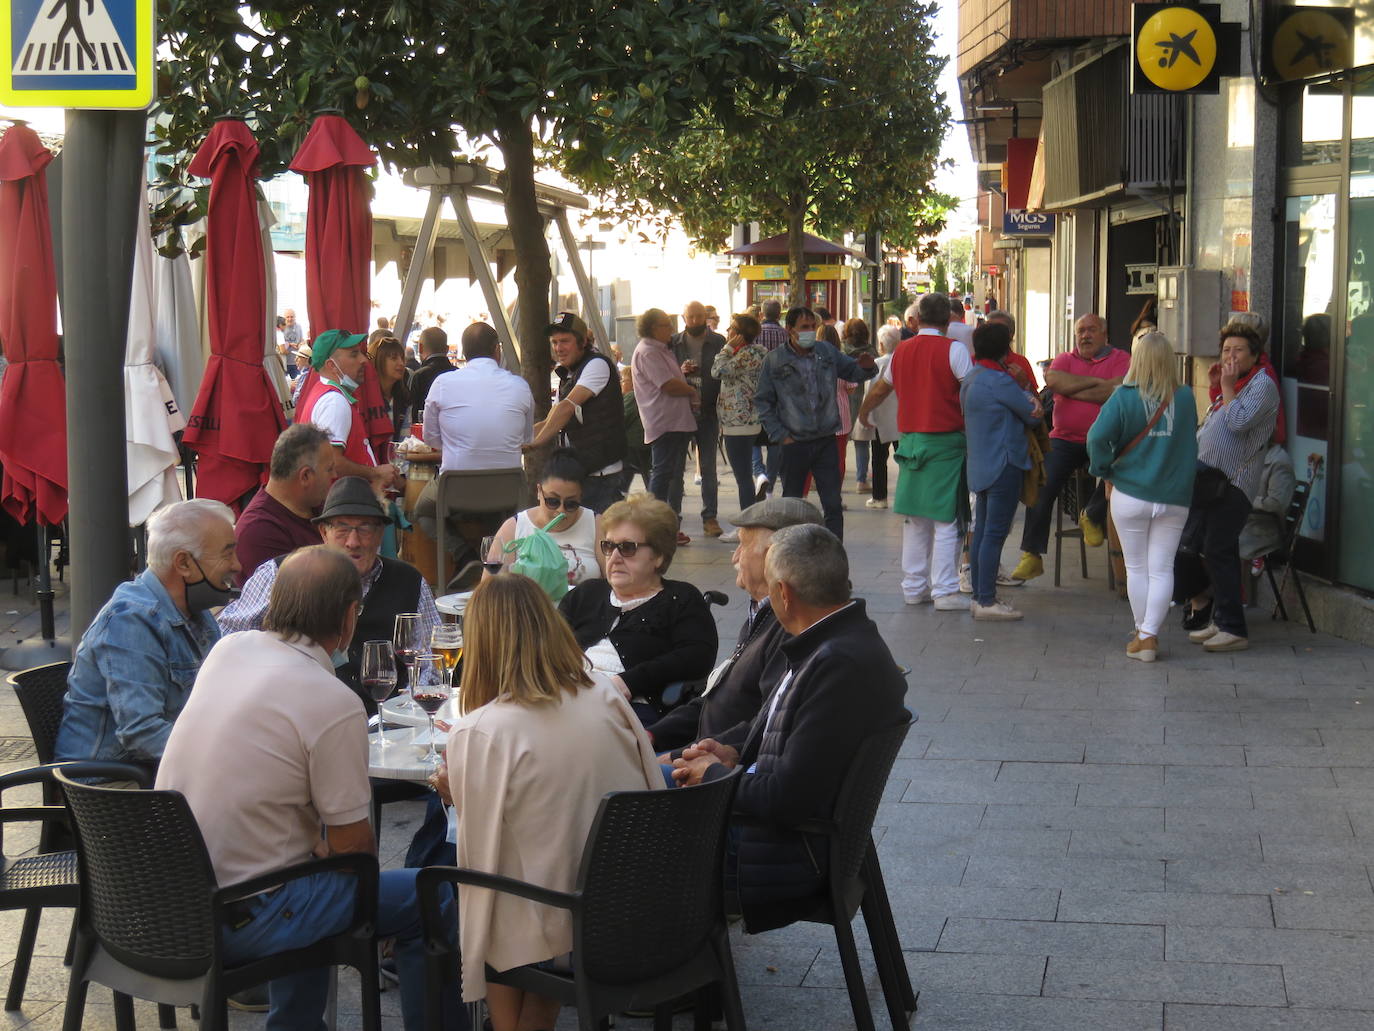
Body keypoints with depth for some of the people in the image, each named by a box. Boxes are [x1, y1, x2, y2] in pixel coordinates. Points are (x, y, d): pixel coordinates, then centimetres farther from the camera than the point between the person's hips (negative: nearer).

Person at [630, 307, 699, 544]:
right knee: (662, 473, -9)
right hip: (664, 424, -11)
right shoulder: (647, 352, -13)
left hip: (677, 422, 11)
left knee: (674, 474, 12)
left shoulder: (661, 350, 21)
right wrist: (692, 391, -3)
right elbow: (669, 386, -19)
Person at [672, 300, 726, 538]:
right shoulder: (674, 343, 5)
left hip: (708, 412, -1)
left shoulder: (718, 342, 2)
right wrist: (680, 372, -13)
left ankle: (710, 517, 8)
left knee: (708, 467, 3)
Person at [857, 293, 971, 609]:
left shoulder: (902, 351, 9)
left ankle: (913, 587, 18)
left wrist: (863, 412, 44)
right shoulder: (953, 349, -9)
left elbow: (881, 388, 26)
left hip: (910, 440, 5)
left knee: (914, 519, 12)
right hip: (946, 441, -5)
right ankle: (944, 592, -2)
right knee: (945, 519, -2)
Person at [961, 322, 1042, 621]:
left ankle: (979, 596, 18)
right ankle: (987, 601, -7)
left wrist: (1028, 400, -5)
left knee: (982, 531, 13)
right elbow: (1033, 416, -8)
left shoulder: (971, 378, 13)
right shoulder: (998, 380, -17)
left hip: (981, 465, 10)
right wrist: (1032, 402, 12)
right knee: (995, 533, -8)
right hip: (1003, 464, -10)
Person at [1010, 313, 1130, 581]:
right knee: (1043, 486, -13)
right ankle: (1031, 556, -5)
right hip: (1065, 439, 2)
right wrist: (1095, 382, -10)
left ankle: (1093, 516, -1)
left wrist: (1071, 389, -9)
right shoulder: (1065, 359, 14)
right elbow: (1053, 379, -10)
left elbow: (1117, 391, -15)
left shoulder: (1120, 359, 4)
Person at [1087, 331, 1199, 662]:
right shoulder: (1185, 398, -2)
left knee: (1136, 568, 10)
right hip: (1175, 498, 2)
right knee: (1161, 569, 5)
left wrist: (1104, 470, -4)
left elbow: (1098, 436, -18)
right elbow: (1191, 441, 11)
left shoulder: (1125, 396, -10)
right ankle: (1150, 635, -2)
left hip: (1130, 495, -2)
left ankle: (1142, 634, 17)